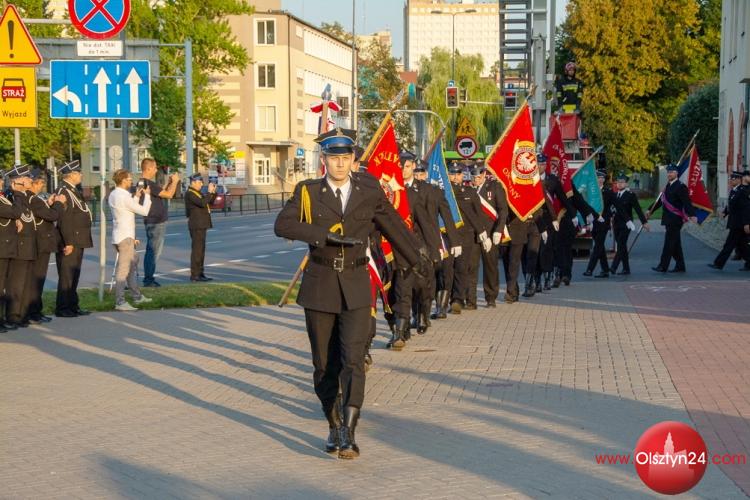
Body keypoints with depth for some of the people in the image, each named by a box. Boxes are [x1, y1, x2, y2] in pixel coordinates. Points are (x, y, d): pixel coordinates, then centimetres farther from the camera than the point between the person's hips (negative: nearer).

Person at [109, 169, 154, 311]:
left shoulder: (113, 194, 10)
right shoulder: (123, 197, -19)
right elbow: (144, 211, -14)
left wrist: (136, 196, 17)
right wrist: (147, 195, 0)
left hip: (119, 235, 10)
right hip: (125, 237, -10)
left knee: (133, 263, 19)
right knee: (123, 270, -7)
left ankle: (137, 296, 28)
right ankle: (120, 302, -6)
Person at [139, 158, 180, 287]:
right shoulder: (148, 183, -20)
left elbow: (161, 193, 20)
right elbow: (169, 194, -20)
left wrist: (168, 183, 15)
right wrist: (175, 181, -7)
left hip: (152, 222, 10)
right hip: (156, 222, -10)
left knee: (151, 250, 14)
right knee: (153, 251, -6)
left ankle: (148, 278, 19)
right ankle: (148, 279, -3)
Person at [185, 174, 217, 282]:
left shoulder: (197, 193, 18)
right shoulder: (190, 194, -13)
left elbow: (210, 202, 19)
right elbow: (202, 203, -26)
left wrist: (213, 192, 5)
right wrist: (209, 192, -20)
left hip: (201, 225, 10)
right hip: (196, 226, -10)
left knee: (201, 249, 12)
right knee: (197, 249, -10)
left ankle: (199, 273, 17)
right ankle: (194, 275, -10)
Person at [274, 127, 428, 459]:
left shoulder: (370, 196, 5)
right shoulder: (307, 192, 1)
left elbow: (396, 227, 20)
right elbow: (283, 225, -14)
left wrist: (417, 261, 31)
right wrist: (327, 234, -24)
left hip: (355, 287, 0)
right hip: (319, 286, 0)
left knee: (353, 360, -13)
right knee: (325, 364, 8)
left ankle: (349, 433, -17)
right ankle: (334, 427, 24)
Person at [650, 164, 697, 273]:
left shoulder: (680, 187, -10)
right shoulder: (668, 186, 15)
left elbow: (687, 202, -20)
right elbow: (661, 200, 25)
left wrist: (692, 215, -31)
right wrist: (651, 211, 30)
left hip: (675, 220, -8)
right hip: (669, 219, 8)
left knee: (669, 242, -8)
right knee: (675, 244, 11)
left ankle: (663, 266, -8)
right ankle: (680, 266, 16)